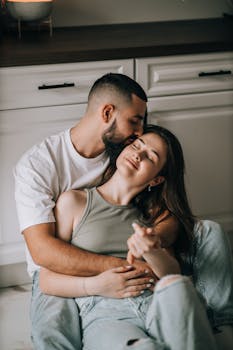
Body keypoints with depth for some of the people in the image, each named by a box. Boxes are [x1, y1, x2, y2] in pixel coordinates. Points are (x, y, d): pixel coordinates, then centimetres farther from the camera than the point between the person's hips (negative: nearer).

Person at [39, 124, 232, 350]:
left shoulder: (150, 215, 24)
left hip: (157, 305, 4)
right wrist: (94, 285, -9)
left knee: (175, 285, -34)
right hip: (104, 314, -4)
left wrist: (152, 253, -14)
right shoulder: (74, 202, 13)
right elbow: (46, 280, 9)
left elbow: (173, 273, 8)